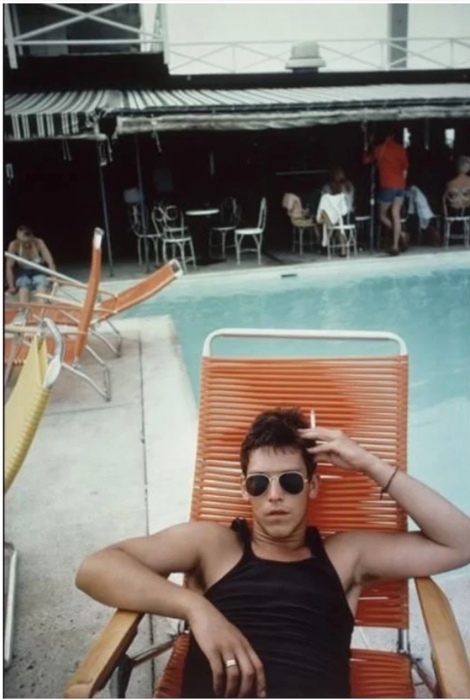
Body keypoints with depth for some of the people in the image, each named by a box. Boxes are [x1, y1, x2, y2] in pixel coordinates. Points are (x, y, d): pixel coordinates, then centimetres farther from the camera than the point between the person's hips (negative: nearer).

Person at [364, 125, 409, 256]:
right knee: (396, 215, 5)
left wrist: (366, 147, 26)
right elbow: (405, 168, 8)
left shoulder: (379, 149, -3)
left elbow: (366, 160, 13)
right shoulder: (401, 149, 5)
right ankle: (396, 246, 2)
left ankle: (401, 234, -4)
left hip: (388, 186, -4)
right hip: (400, 185, 4)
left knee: (382, 215, 10)